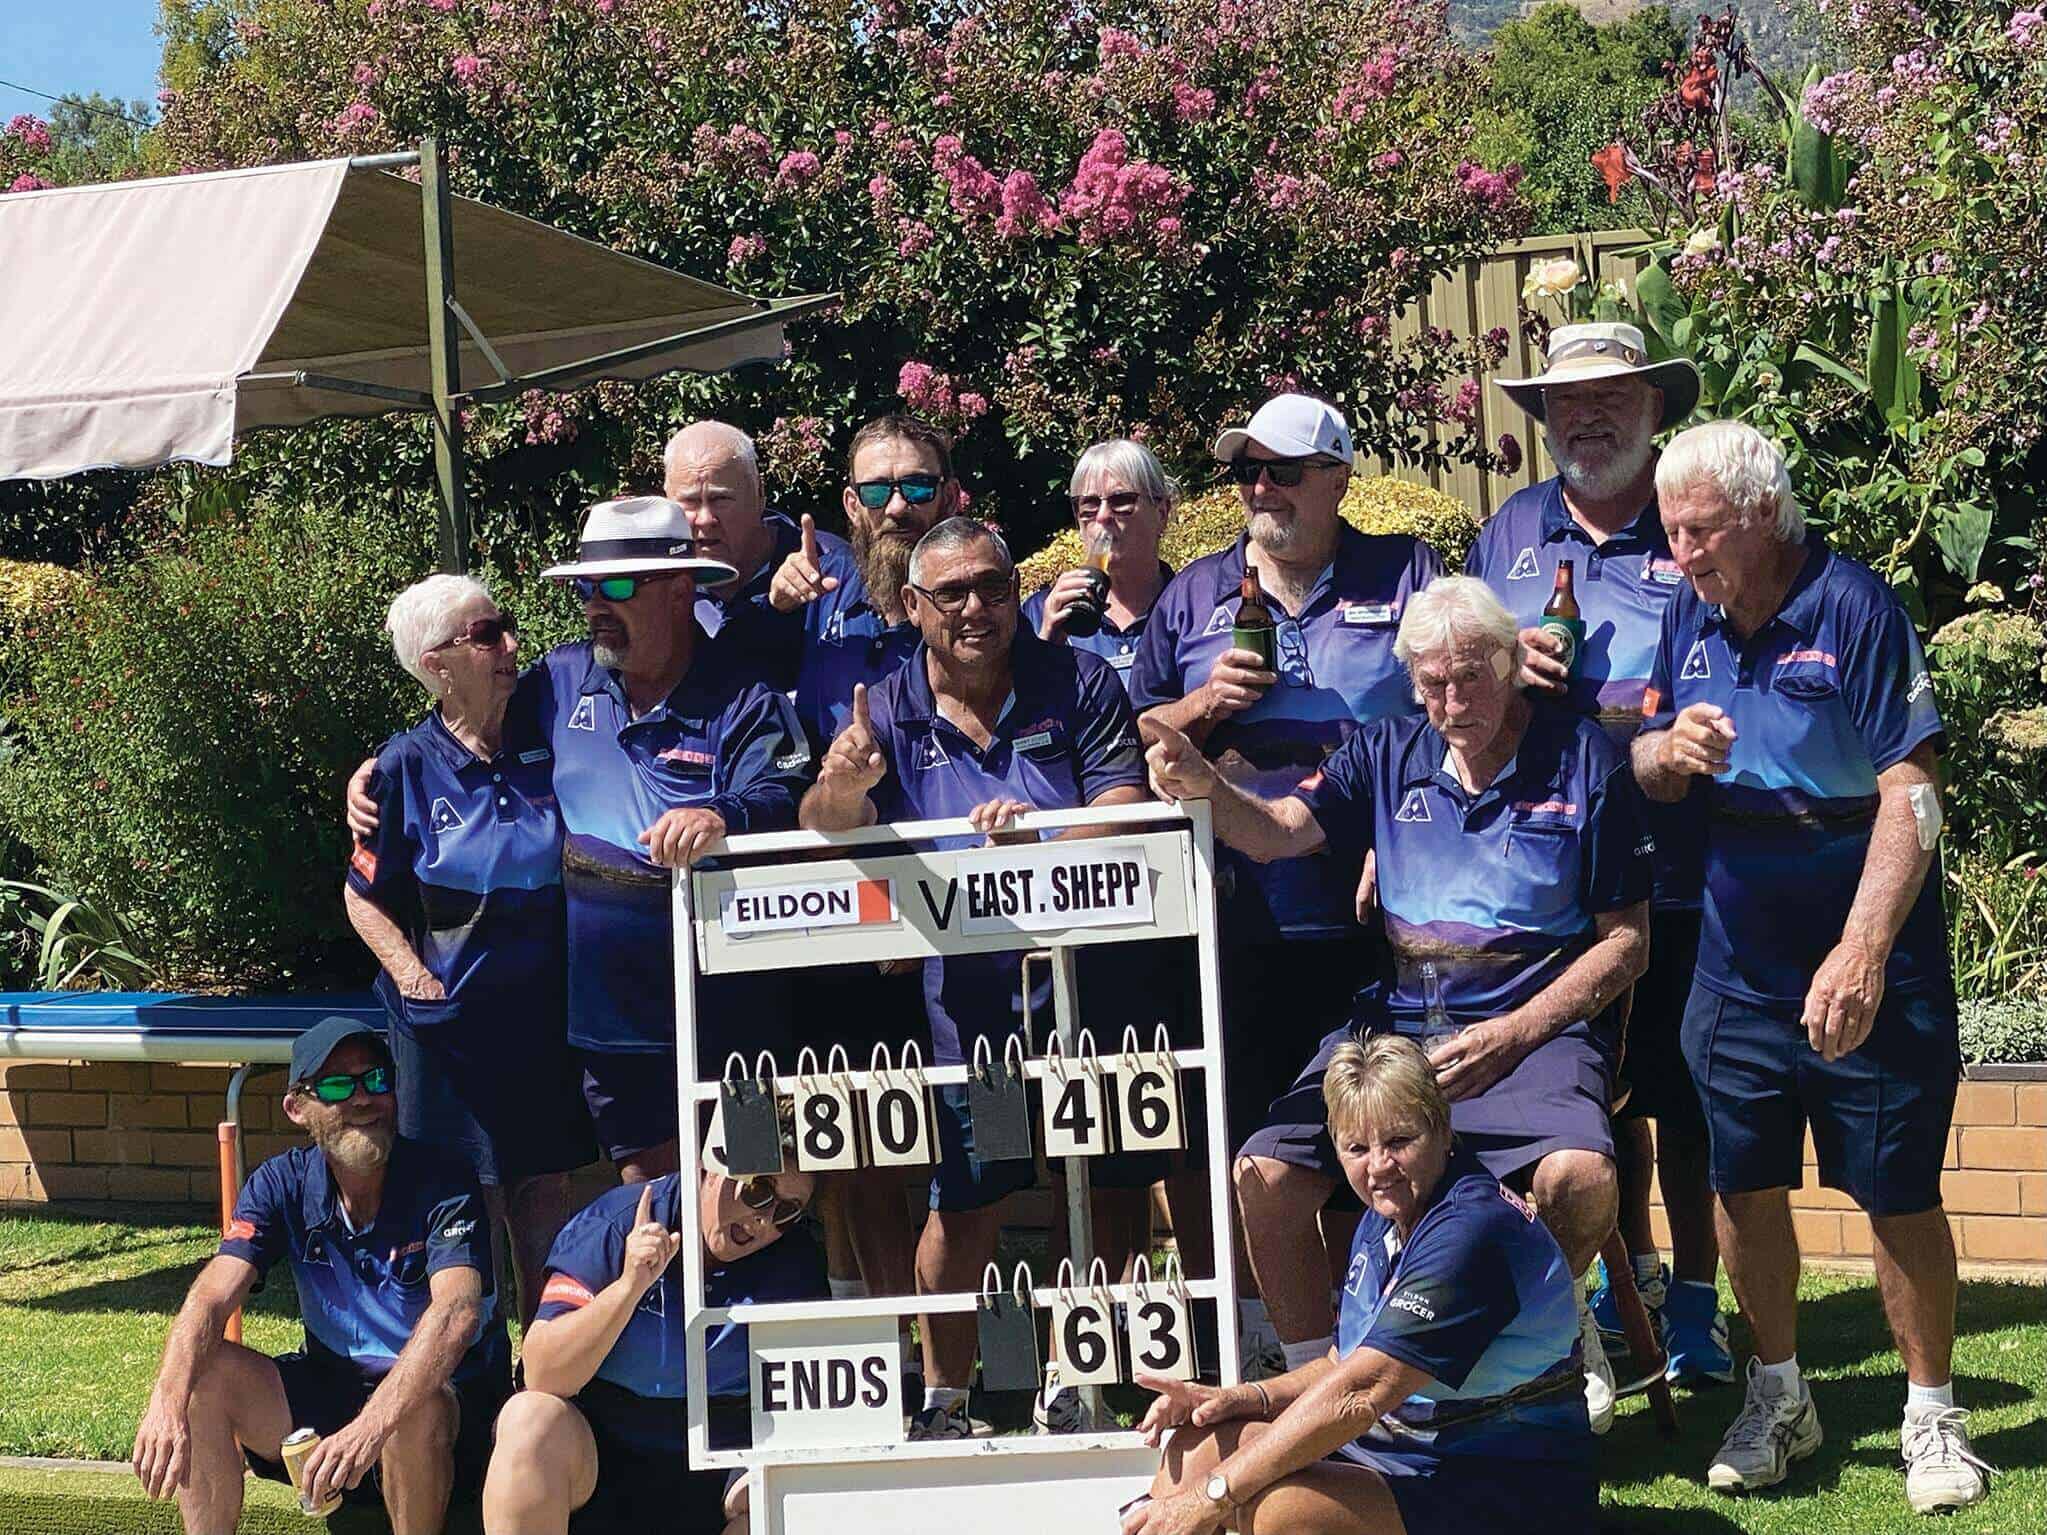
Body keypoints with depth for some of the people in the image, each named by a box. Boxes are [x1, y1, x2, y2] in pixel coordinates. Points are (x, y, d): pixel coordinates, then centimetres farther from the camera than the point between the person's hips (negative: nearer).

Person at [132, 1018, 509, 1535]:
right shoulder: (282, 1184, -3)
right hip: (331, 1388, 5)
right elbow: (212, 1298, -17)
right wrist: (168, 1401, -37)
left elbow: (455, 1314, -34)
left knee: (413, 1410, -38)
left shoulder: (442, 1183, -17)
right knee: (203, 1375, -18)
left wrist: (371, 1425, -50)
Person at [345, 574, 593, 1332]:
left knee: (546, 1194, 10)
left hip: (544, 1013, 3)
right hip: (451, 1016, -3)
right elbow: (365, 898, 0)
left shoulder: (547, 736, 0)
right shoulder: (408, 766, -7)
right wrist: (417, 980, -11)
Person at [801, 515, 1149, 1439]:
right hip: (965, 990, 0)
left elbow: (1126, 816, -7)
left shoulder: (1077, 684, 2)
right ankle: (943, 1400, 15)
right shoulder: (890, 712, 4)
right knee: (965, 1202, 2)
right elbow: (824, 835, -7)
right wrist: (841, 789, -31)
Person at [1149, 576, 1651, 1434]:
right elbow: (1283, 830, -1)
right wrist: (1208, 790, -25)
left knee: (1579, 1178, -33)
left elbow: (1626, 942, -1)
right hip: (1397, 1024, 4)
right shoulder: (1390, 754, 12)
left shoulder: (1583, 761, -1)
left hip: (1535, 1026, -4)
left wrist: (1513, 1035, -12)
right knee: (1263, 1175, -15)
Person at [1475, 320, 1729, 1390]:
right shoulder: (1508, 533, 12)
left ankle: (1695, 1301, 12)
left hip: (1676, 871, -4)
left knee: (1685, 1096, 0)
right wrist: (1502, 664, -7)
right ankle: (1631, 1279, 29)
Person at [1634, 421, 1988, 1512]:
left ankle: (1932, 1417, 16)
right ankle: (1778, 1398, 27)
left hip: (1867, 967, -5)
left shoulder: (1856, 607, -14)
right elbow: (1650, 774, 12)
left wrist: (1862, 953, -26)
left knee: (1899, 1197, 1)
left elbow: (1911, 796, -19)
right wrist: (1668, 751, -13)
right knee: (1744, 1187, 9)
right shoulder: (1689, 615, 4)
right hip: (1737, 961, 5)